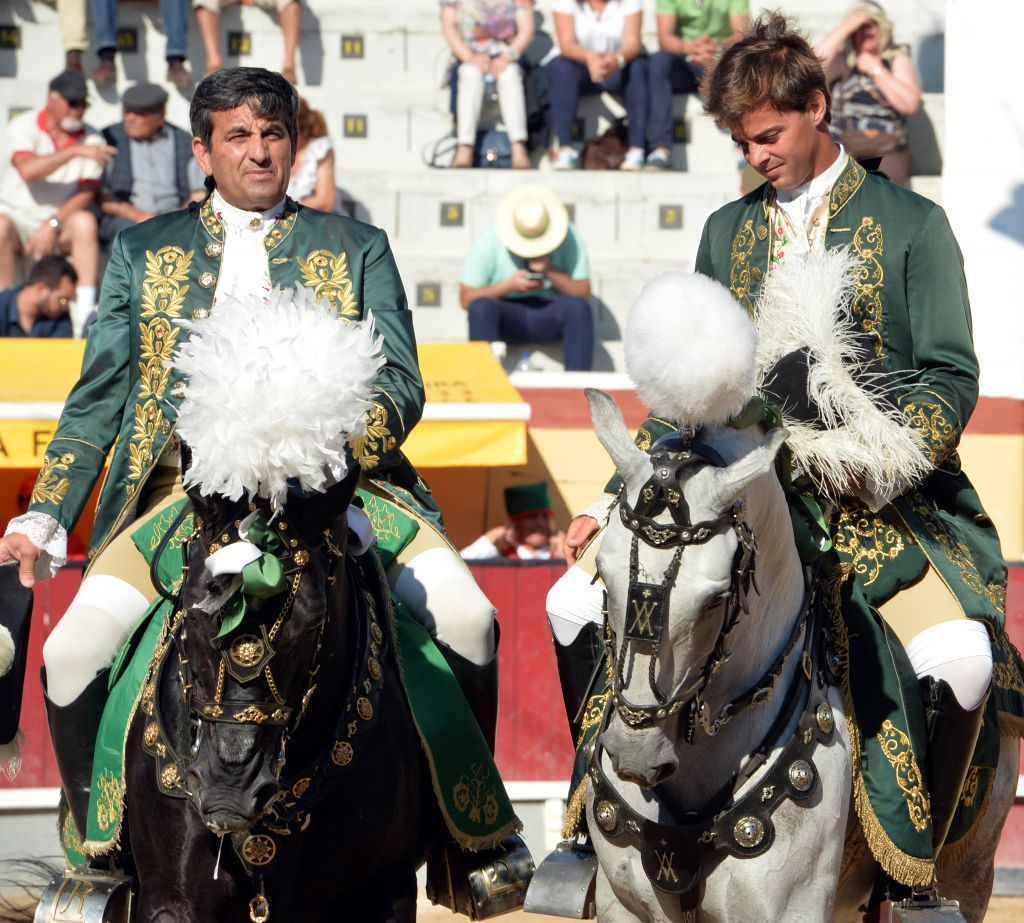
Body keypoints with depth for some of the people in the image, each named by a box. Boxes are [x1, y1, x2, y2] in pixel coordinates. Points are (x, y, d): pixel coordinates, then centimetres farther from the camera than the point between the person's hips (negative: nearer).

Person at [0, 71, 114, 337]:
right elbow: (28, 170, -24)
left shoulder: (92, 140, 1)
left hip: (62, 218, 1)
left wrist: (53, 225, -23)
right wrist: (75, 151, -33)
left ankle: (84, 312, -37)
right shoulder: (24, 126, -4)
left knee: (84, 221, -30)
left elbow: (87, 193, -9)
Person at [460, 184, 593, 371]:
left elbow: (584, 295, -9)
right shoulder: (488, 243, -10)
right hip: (507, 319, -1)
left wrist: (551, 271, -24)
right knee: (481, 307, -34)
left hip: (549, 318, 1)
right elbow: (466, 298, -9)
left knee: (578, 308, -32)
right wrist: (509, 285, -22)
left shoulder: (569, 237, -7)